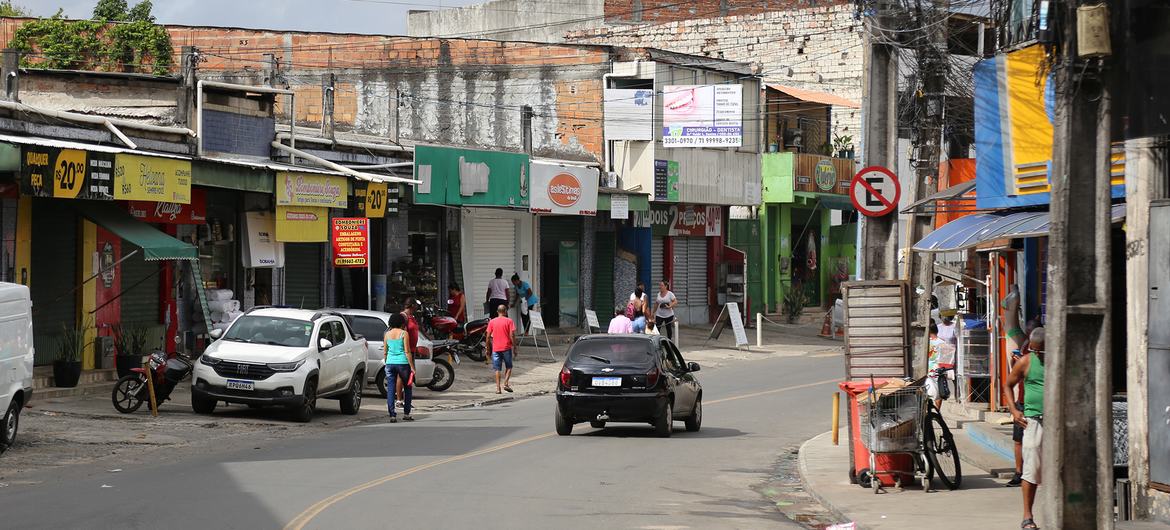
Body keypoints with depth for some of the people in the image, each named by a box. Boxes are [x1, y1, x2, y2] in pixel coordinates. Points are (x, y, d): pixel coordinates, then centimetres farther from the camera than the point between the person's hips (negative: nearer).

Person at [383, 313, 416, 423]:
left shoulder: (387, 334, 7)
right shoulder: (404, 333, -6)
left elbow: (385, 352, 11)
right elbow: (407, 352, -9)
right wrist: (412, 367, -5)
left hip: (390, 363, 3)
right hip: (402, 363, -3)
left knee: (391, 389, 4)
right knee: (407, 388, 14)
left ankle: (392, 416, -3)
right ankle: (406, 413, 14)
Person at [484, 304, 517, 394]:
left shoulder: (492, 322, 3)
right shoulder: (509, 321, -3)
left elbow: (488, 337, 2)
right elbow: (512, 335, -9)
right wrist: (514, 347, -2)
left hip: (496, 349, 2)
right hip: (507, 348, -2)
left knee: (497, 369, 4)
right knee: (508, 367, 14)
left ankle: (498, 388, -2)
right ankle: (506, 383, 0)